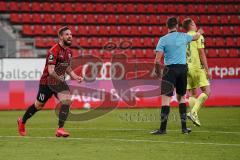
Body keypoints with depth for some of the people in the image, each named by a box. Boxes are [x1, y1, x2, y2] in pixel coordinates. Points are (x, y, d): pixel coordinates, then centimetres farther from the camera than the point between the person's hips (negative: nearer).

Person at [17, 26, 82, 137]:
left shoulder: (68, 51, 3)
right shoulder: (54, 51, -22)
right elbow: (51, 71, -29)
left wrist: (75, 77, 0)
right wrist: (61, 80, -36)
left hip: (59, 81, 6)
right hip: (47, 81, -6)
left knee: (66, 101, -19)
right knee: (38, 105, 10)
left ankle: (60, 129, -18)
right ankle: (22, 122, 36)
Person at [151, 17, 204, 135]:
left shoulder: (163, 39, -5)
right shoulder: (183, 36, 6)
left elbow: (157, 60, -11)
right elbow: (195, 37, 31)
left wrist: (157, 71, 6)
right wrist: (199, 32, 53)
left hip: (170, 69, -4)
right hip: (183, 68, 4)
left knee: (166, 98, -6)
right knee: (181, 98, 15)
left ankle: (163, 128, -12)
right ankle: (184, 127, 14)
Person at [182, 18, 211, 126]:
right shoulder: (198, 36, -3)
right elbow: (202, 54, -9)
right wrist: (207, 70, -8)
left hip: (186, 68, 6)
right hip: (197, 67, -6)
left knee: (192, 94, 11)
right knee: (206, 91, -6)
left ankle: (195, 117, 5)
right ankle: (193, 112, -21)